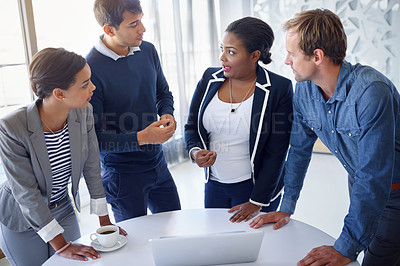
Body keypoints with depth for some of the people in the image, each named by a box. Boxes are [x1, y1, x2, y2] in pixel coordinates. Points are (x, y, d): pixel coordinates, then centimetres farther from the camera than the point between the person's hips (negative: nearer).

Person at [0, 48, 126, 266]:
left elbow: (92, 168, -7)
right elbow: (26, 193, -24)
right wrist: (60, 245, -21)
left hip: (63, 209, 4)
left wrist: (104, 221, -5)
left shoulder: (83, 112, -17)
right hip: (22, 219, -4)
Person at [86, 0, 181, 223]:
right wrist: (141, 138, -27)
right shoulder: (91, 69, -22)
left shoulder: (148, 50, -2)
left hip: (158, 163, 6)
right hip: (122, 175, -6)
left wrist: (168, 114, -7)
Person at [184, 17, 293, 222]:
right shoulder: (209, 79, -2)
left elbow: (276, 152, -13)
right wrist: (195, 151, -16)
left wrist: (257, 202, -13)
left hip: (254, 185, -4)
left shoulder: (279, 89, -14)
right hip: (214, 182, 4)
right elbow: (191, 127, 6)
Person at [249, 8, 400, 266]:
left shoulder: (371, 91, -32)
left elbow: (375, 175, -33)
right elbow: (300, 148, 0)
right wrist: (286, 208, 0)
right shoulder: (304, 90, -11)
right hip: (358, 183, 6)